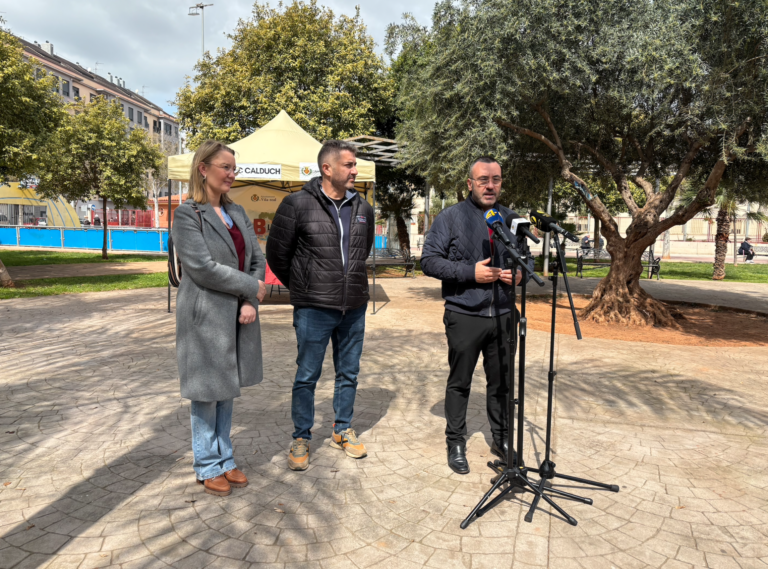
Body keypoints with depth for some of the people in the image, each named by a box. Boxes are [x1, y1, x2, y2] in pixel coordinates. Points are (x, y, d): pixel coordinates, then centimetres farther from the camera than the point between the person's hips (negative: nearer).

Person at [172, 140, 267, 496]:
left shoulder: (237, 212, 11)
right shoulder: (187, 214, -9)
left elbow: (257, 259, 6)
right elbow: (202, 267, -18)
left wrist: (251, 303, -8)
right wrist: (251, 287, -12)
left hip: (239, 316, 6)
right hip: (205, 317, -6)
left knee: (228, 389, 15)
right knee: (206, 392, 7)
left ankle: (224, 459, 30)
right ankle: (208, 467, 24)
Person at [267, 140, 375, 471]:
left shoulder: (363, 208, 5)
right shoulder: (298, 204, -9)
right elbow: (277, 254, -2)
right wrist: (301, 287, 6)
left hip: (354, 307, 5)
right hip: (313, 308, -4)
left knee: (349, 374, 15)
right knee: (307, 376, 6)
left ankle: (342, 432, 33)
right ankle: (301, 439, 23)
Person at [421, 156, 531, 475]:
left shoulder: (510, 218, 13)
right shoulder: (451, 217, -2)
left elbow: (527, 258, 22)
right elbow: (429, 261, -8)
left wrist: (520, 273, -2)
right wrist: (470, 272, -17)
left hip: (502, 316, 4)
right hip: (464, 316, -4)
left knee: (501, 382, 14)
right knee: (460, 382, 7)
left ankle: (501, 439, 30)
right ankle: (456, 444, 21)